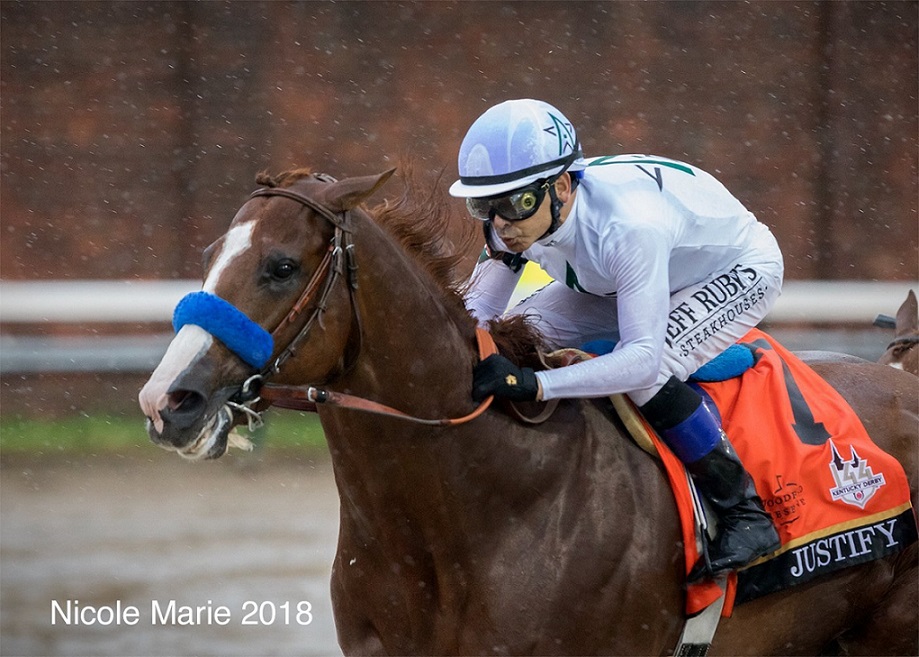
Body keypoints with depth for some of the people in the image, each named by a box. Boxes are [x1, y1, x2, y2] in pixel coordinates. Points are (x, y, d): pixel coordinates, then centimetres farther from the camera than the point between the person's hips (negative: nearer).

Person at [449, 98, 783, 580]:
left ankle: (745, 512, -17)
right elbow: (475, 313, -12)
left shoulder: (628, 227, -43)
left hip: (740, 270, -8)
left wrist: (535, 384, -55)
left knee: (646, 373, -34)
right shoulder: (516, 220, -22)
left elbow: (643, 357, -46)